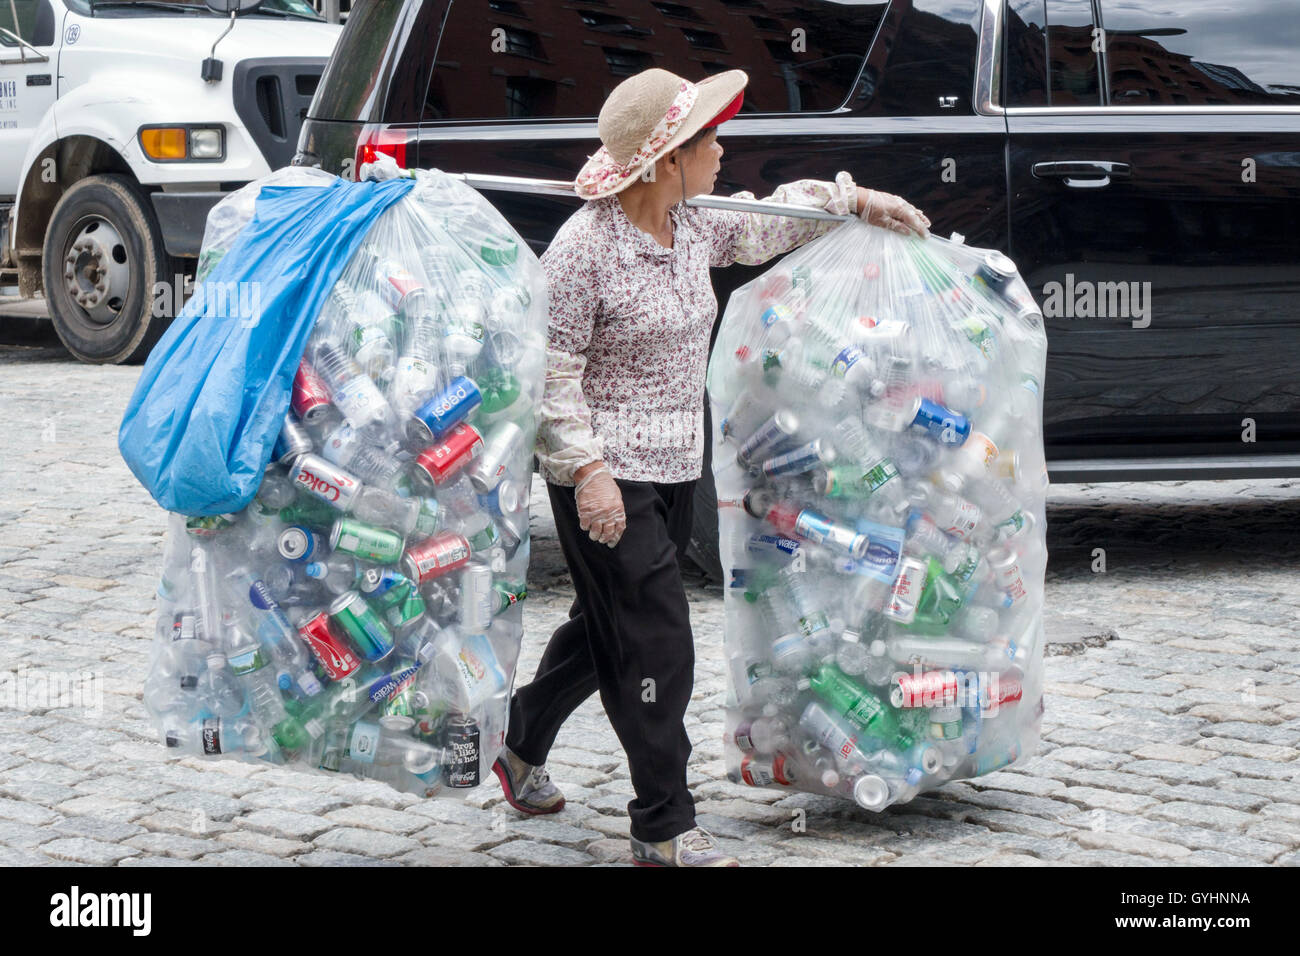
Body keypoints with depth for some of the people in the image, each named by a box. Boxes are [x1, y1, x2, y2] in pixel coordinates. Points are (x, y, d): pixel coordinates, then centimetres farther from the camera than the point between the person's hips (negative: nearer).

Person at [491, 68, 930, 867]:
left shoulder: (694, 229, 5)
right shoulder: (585, 248, -18)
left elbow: (767, 221, 26)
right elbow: (552, 372, -17)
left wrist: (860, 200, 27)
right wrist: (587, 470, -22)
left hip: (675, 470, 9)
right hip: (609, 477, -8)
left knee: (607, 625, 20)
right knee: (657, 644, -8)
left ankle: (523, 745, 42)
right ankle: (664, 829, 2)